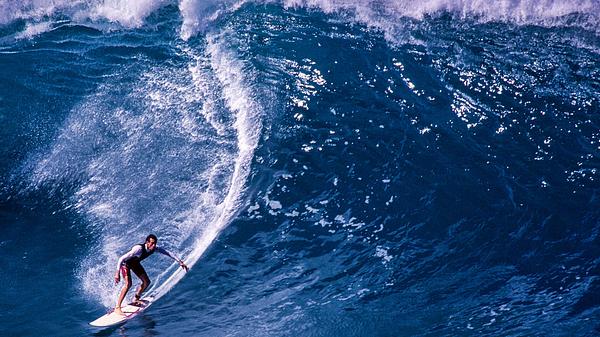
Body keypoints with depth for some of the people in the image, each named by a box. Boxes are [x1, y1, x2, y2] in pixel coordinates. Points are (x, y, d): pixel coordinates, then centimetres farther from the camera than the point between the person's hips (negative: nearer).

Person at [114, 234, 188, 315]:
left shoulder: (154, 249, -22)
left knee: (146, 282, 5)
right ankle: (117, 307, -20)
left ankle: (136, 299, 28)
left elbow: (167, 253, -8)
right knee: (128, 284, -25)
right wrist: (117, 273, -44)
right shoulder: (139, 249, -42)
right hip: (125, 263, -7)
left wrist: (179, 261, -11)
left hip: (135, 263, 7)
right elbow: (121, 259, -40)